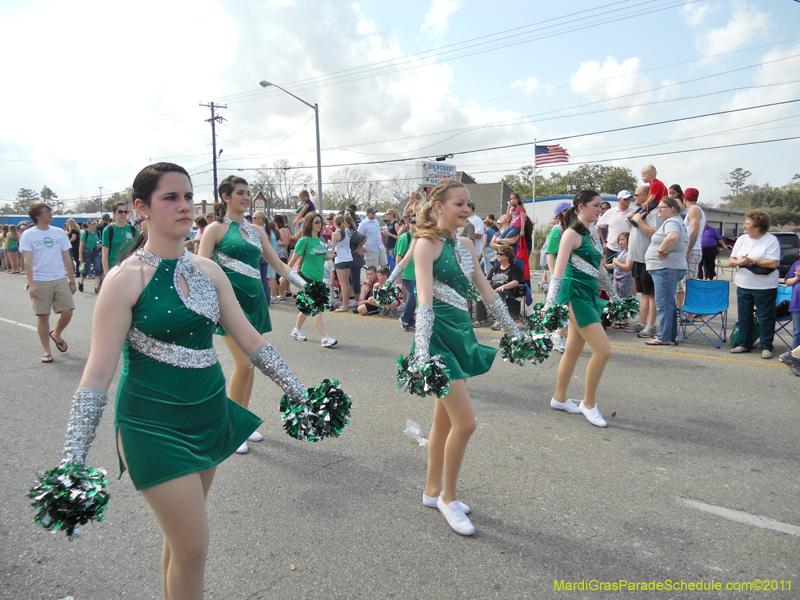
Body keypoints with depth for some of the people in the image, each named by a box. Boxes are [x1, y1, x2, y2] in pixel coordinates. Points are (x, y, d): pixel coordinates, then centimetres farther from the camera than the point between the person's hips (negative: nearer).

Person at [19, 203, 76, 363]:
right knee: (43, 315, 2)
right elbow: (28, 261, -9)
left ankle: (56, 334, 27)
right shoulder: (28, 235, -2)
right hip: (40, 282, -3)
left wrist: (72, 281, 10)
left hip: (60, 280, 3)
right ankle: (46, 351, 15)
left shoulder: (59, 233, 7)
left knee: (67, 312, -4)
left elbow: (67, 258, 11)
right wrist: (31, 285, -17)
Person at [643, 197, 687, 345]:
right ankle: (670, 334, 25)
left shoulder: (672, 222, -13)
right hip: (664, 268, 11)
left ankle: (664, 337, -3)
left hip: (666, 268, -11)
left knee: (663, 303, -7)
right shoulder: (669, 222, 21)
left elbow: (672, 237, -34)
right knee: (668, 302, 16)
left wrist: (661, 250, -24)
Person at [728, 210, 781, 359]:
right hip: (743, 285, 5)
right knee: (744, 316, 10)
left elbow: (773, 263, -17)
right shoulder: (741, 239, 9)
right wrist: (738, 262, -12)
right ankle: (744, 344, 21)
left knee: (765, 317, 1)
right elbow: (731, 261, 9)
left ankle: (766, 347, 9)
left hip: (765, 287, -5)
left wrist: (752, 260, -18)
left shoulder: (771, 240, -8)